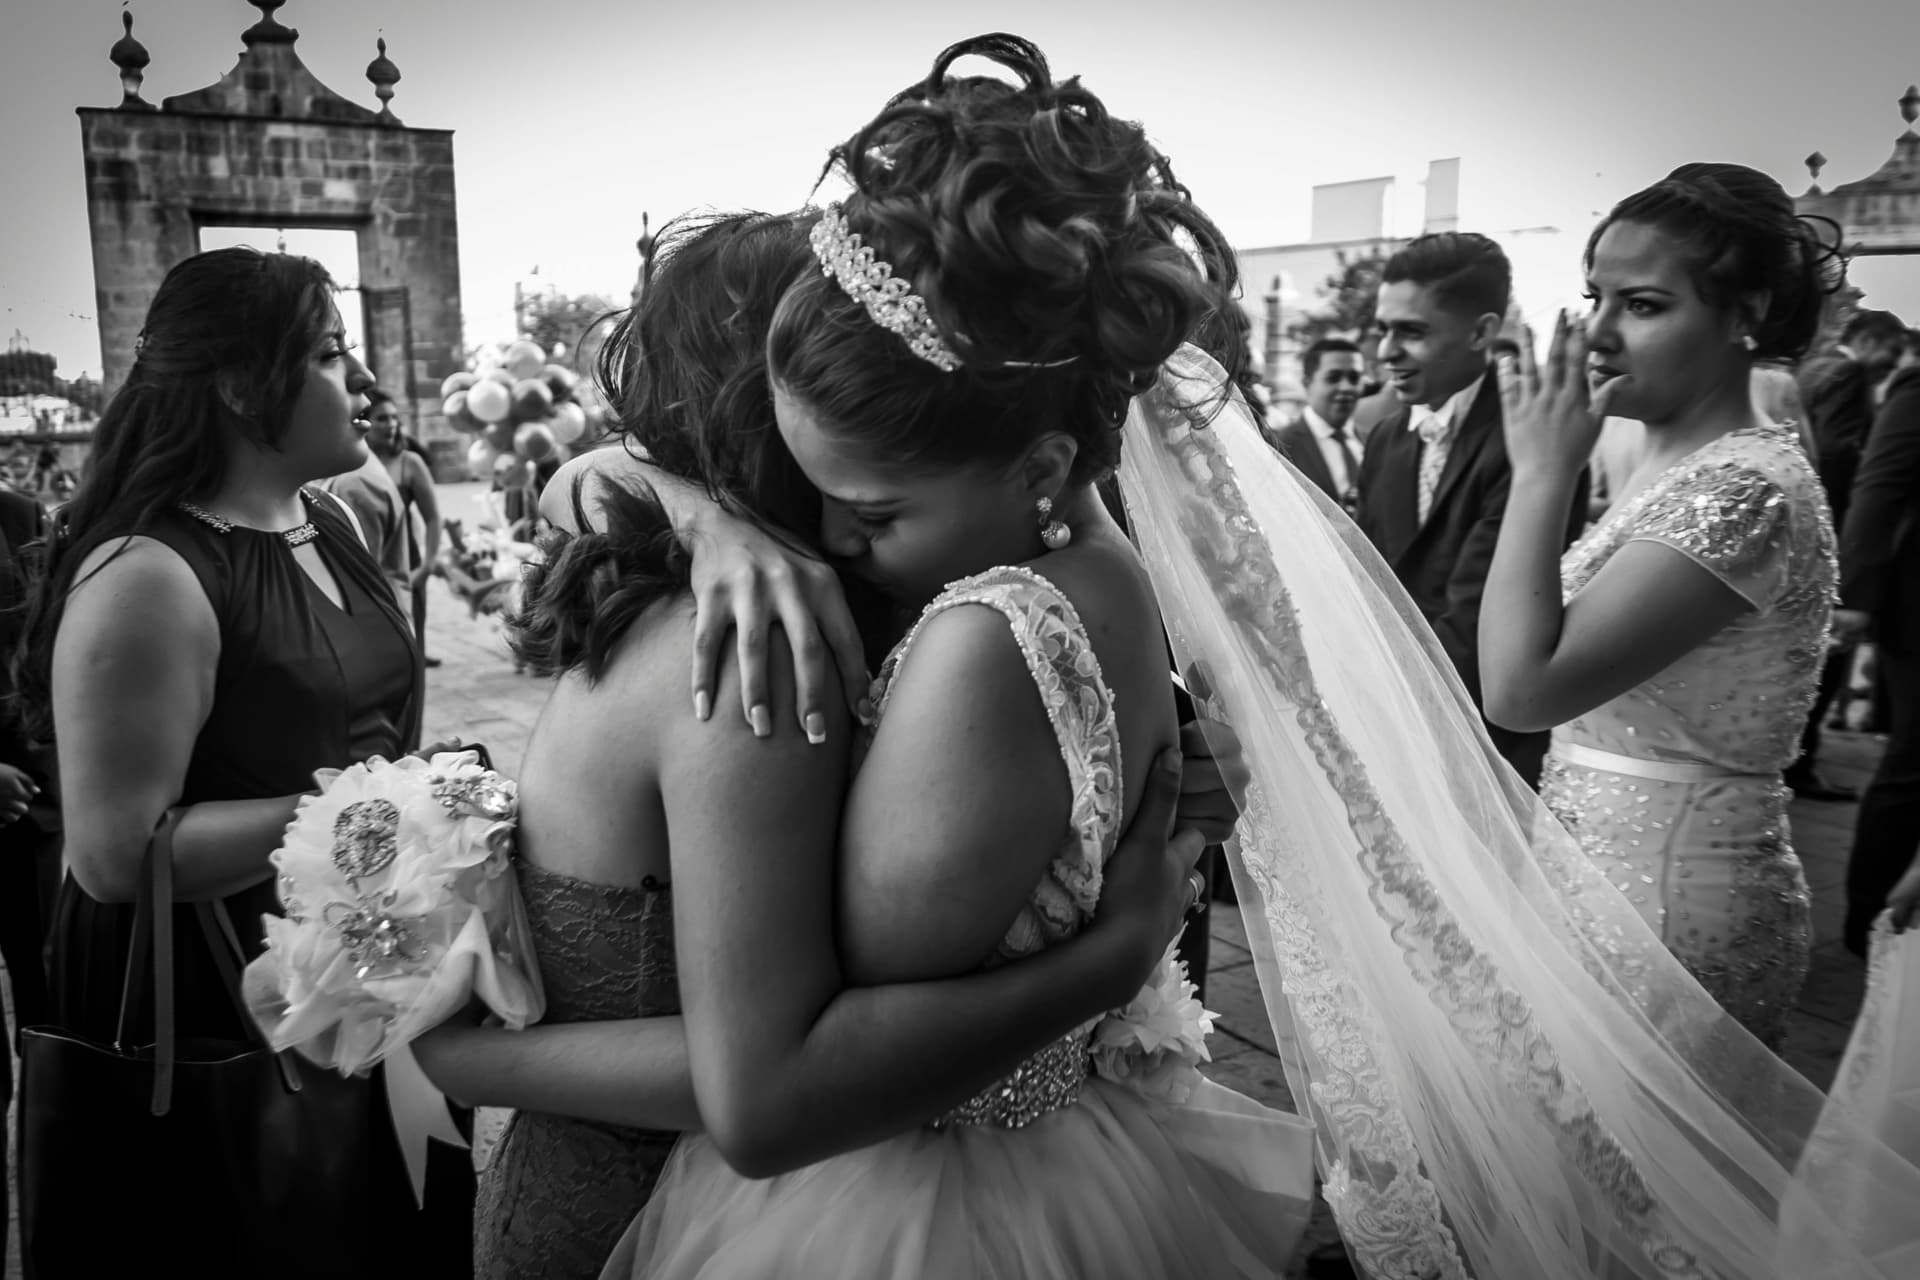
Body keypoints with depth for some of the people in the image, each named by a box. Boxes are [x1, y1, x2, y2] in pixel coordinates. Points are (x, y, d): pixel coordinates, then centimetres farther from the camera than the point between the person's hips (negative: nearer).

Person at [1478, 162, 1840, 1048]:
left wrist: (1542, 471, -21)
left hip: (1670, 901, -9)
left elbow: (1522, 688, -27)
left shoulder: (1747, 486, -19)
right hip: (1604, 876, 9)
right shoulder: (1675, 463, 9)